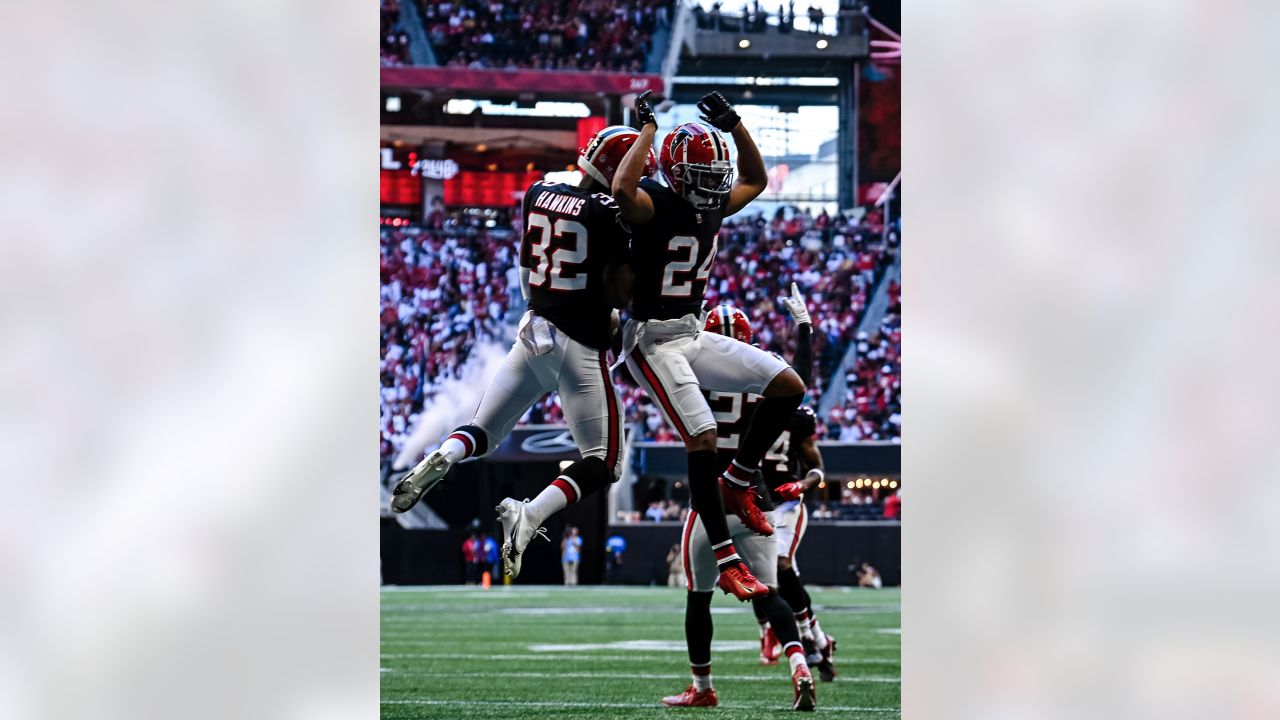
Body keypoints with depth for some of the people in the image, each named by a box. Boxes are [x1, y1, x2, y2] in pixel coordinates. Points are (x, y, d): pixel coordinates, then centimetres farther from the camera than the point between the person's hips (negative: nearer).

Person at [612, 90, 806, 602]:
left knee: (788, 386, 1)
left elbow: (755, 180, 24)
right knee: (703, 439, -20)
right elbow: (622, 189, -42)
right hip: (653, 342, -8)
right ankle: (727, 562, -15)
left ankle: (736, 483, 13)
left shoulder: (712, 206, 6)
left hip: (693, 334, 8)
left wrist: (735, 127, 9)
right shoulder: (654, 205, -17)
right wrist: (648, 129, -29)